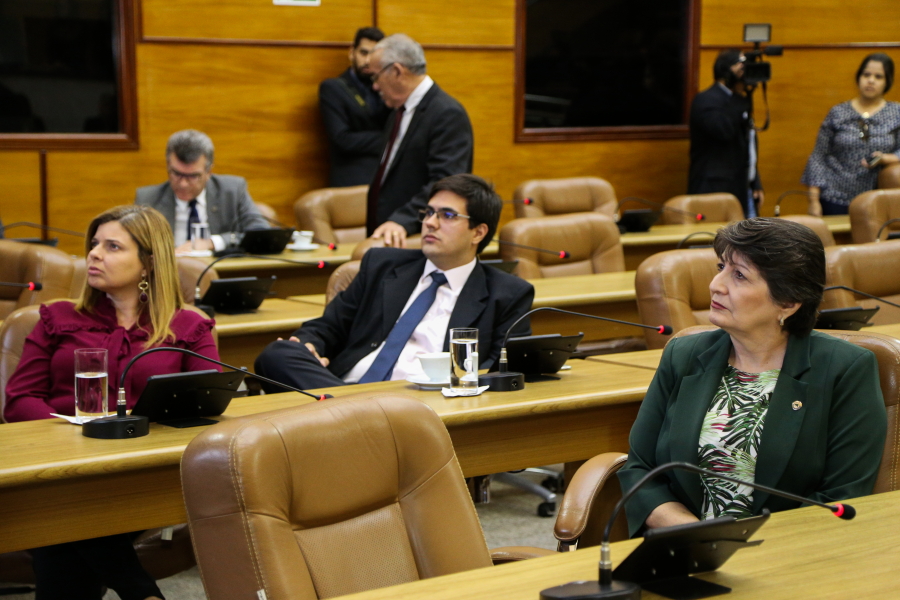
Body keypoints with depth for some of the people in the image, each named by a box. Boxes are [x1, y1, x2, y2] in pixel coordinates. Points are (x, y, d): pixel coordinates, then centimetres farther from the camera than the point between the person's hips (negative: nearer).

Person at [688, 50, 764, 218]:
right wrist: (739, 96, -17)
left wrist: (756, 185, 19)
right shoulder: (706, 100, -8)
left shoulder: (738, 103, 21)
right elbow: (724, 130, -27)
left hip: (743, 191, 9)